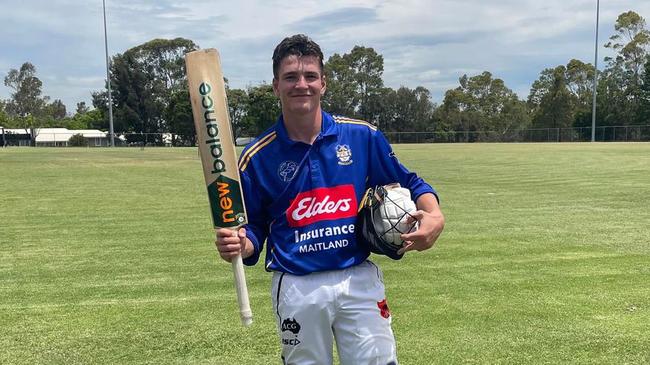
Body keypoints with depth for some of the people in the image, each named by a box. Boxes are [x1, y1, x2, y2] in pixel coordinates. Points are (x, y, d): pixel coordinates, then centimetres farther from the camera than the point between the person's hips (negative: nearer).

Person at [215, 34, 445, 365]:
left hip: (360, 280, 1)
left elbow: (409, 183, 7)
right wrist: (238, 244, -19)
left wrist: (433, 214, -12)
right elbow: (253, 229, 4)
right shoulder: (257, 156, -3)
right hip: (296, 289, 0)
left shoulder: (362, 136, -1)